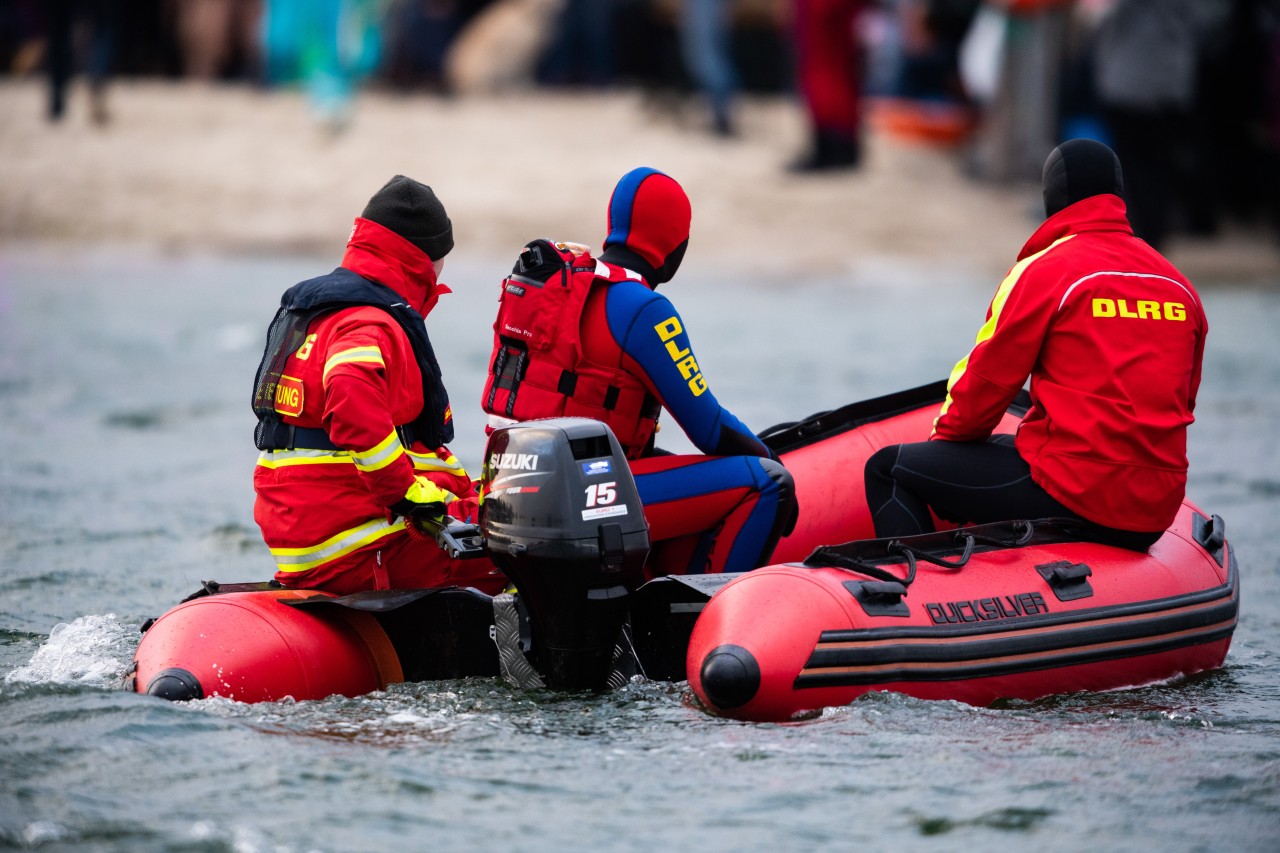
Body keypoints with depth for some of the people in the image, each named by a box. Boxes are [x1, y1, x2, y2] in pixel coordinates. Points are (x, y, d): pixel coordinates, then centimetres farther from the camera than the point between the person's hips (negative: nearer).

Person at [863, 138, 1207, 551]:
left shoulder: (1042, 271, -6)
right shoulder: (1181, 287, 12)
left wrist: (945, 437, 19)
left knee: (887, 469, 7)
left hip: (1078, 496, -7)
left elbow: (985, 382, -2)